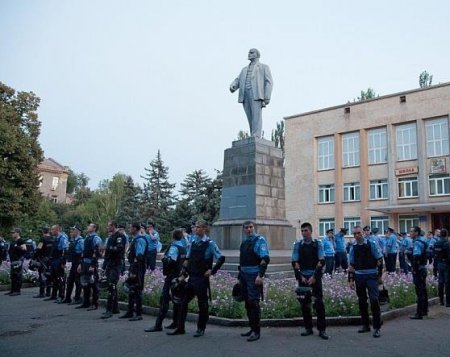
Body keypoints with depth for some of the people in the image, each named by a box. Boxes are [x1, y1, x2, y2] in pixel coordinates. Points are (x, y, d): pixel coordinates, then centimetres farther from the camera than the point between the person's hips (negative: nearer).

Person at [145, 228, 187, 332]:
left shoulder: (174, 247, -13)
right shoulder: (184, 248, 11)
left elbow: (170, 260, -26)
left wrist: (164, 258, -9)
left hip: (172, 277, -8)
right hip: (180, 276, 9)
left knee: (164, 300, -7)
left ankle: (158, 325, -8)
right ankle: (176, 322, 19)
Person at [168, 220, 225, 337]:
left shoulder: (210, 244, -8)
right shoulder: (193, 243, 10)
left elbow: (221, 258, -12)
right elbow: (187, 260, 19)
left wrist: (212, 271, -12)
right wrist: (183, 273, 10)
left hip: (202, 279, -6)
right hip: (191, 278, 6)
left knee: (202, 304, 4)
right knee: (183, 301, 7)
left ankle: (201, 328, 18)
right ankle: (180, 328, 17)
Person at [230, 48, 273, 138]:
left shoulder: (264, 67, 15)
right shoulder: (244, 69, 30)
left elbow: (269, 82, 2)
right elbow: (237, 81, 16)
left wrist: (267, 97, -12)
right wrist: (232, 87, -9)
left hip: (256, 94, -5)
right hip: (245, 95, 5)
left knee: (256, 117, -17)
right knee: (251, 119, -1)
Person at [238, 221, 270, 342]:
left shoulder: (259, 240, -8)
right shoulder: (244, 243, 16)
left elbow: (265, 259, -17)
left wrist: (260, 275, -23)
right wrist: (240, 276, 20)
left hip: (254, 276, -7)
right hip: (244, 276, 7)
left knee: (253, 302, -7)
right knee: (248, 303, 11)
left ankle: (256, 331, 1)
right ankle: (253, 328, 22)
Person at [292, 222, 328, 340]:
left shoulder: (318, 244, 1)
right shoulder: (298, 245, 5)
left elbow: (321, 261, -5)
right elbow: (295, 262, 2)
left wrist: (314, 277, -13)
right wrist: (300, 277, -8)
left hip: (315, 276, -2)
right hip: (303, 277, 2)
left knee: (319, 303, -4)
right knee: (304, 303, 6)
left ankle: (322, 329, 2)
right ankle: (308, 328, 16)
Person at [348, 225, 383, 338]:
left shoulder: (371, 244, -3)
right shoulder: (353, 247, 6)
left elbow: (379, 260, 0)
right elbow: (351, 265, 11)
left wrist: (380, 275, -2)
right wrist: (351, 280, 9)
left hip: (371, 275, -4)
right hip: (359, 276, 4)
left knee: (374, 300, -10)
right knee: (361, 301, 10)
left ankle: (377, 327, -2)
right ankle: (365, 325, 23)